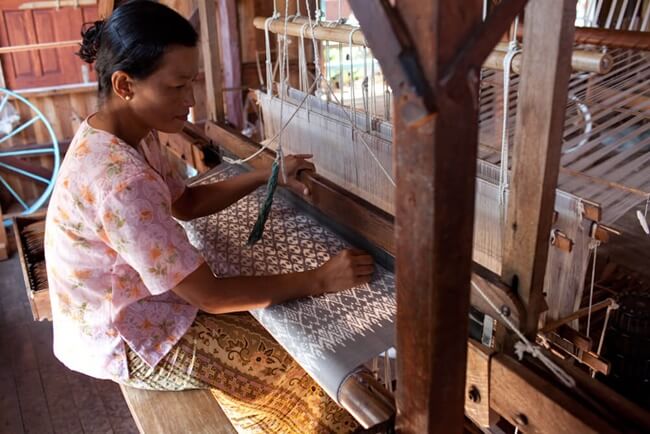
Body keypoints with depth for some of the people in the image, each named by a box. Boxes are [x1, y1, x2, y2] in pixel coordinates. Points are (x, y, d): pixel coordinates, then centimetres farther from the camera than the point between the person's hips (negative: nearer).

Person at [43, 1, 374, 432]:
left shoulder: (122, 134, -5)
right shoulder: (121, 184, -35)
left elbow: (185, 202, 9)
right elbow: (209, 296, -30)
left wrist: (266, 175, -3)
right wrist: (319, 280, -25)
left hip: (127, 306, 9)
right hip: (125, 341, -9)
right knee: (301, 369, -3)